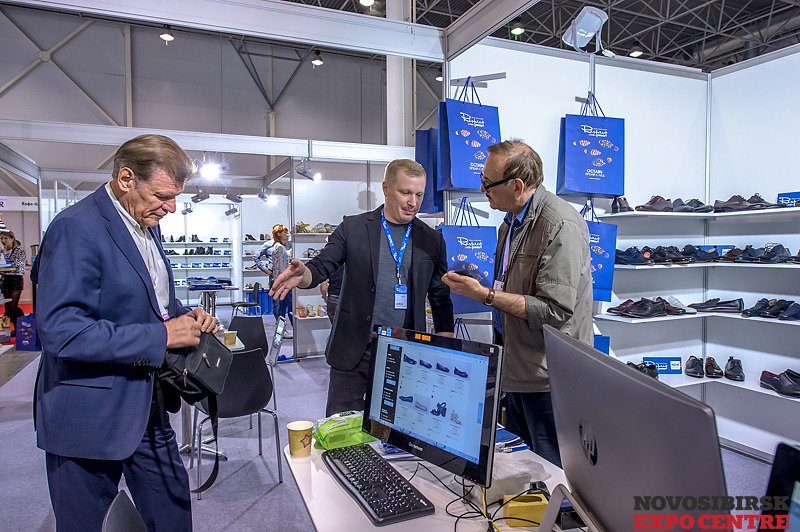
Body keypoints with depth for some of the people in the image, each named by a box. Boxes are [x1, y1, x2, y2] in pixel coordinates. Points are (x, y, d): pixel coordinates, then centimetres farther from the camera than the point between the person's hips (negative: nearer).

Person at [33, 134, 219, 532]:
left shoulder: (146, 223, 7)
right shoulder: (77, 228, -21)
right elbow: (60, 331, -27)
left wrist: (186, 316, -1)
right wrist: (161, 336, -27)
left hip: (147, 407, 8)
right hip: (90, 416, -8)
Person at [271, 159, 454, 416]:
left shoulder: (432, 240, 5)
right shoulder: (353, 227, 0)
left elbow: (441, 299, 8)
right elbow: (321, 267, -5)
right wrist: (302, 274, -29)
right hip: (354, 351, -1)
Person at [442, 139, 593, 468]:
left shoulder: (561, 226, -20)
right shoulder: (511, 222, 10)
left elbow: (555, 311, -24)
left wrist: (486, 295, -22)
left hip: (549, 379, -9)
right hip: (516, 373, 9)